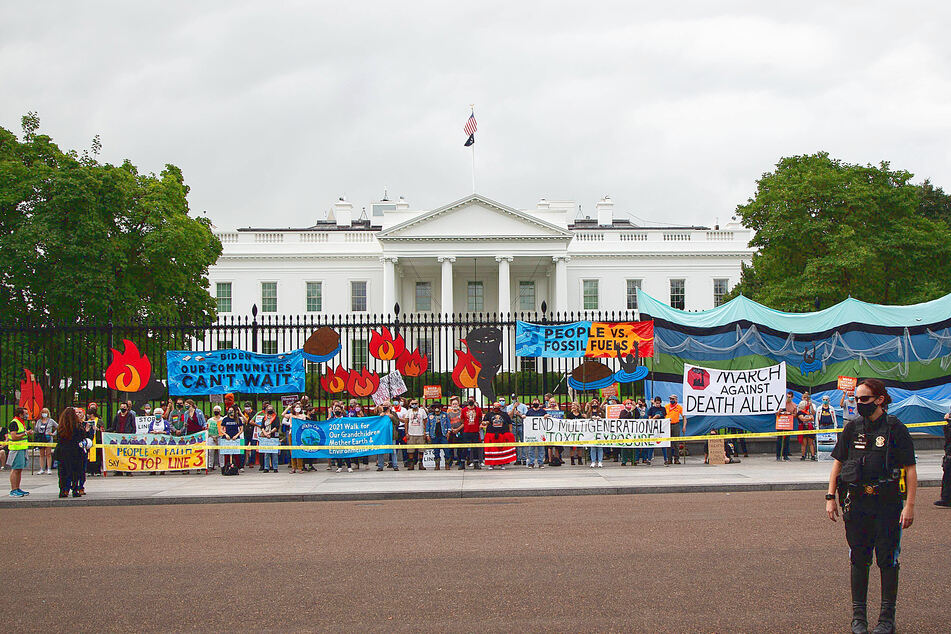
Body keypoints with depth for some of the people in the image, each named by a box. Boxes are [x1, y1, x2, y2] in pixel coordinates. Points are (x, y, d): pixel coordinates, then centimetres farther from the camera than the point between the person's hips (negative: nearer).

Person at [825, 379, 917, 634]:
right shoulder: (852, 429, 7)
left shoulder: (895, 429, -4)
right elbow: (837, 464, 14)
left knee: (887, 559, 1)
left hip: (888, 503, -3)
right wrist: (830, 497, 7)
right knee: (859, 559, 8)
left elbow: (910, 470, -5)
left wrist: (909, 505, -11)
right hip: (856, 502, 3)